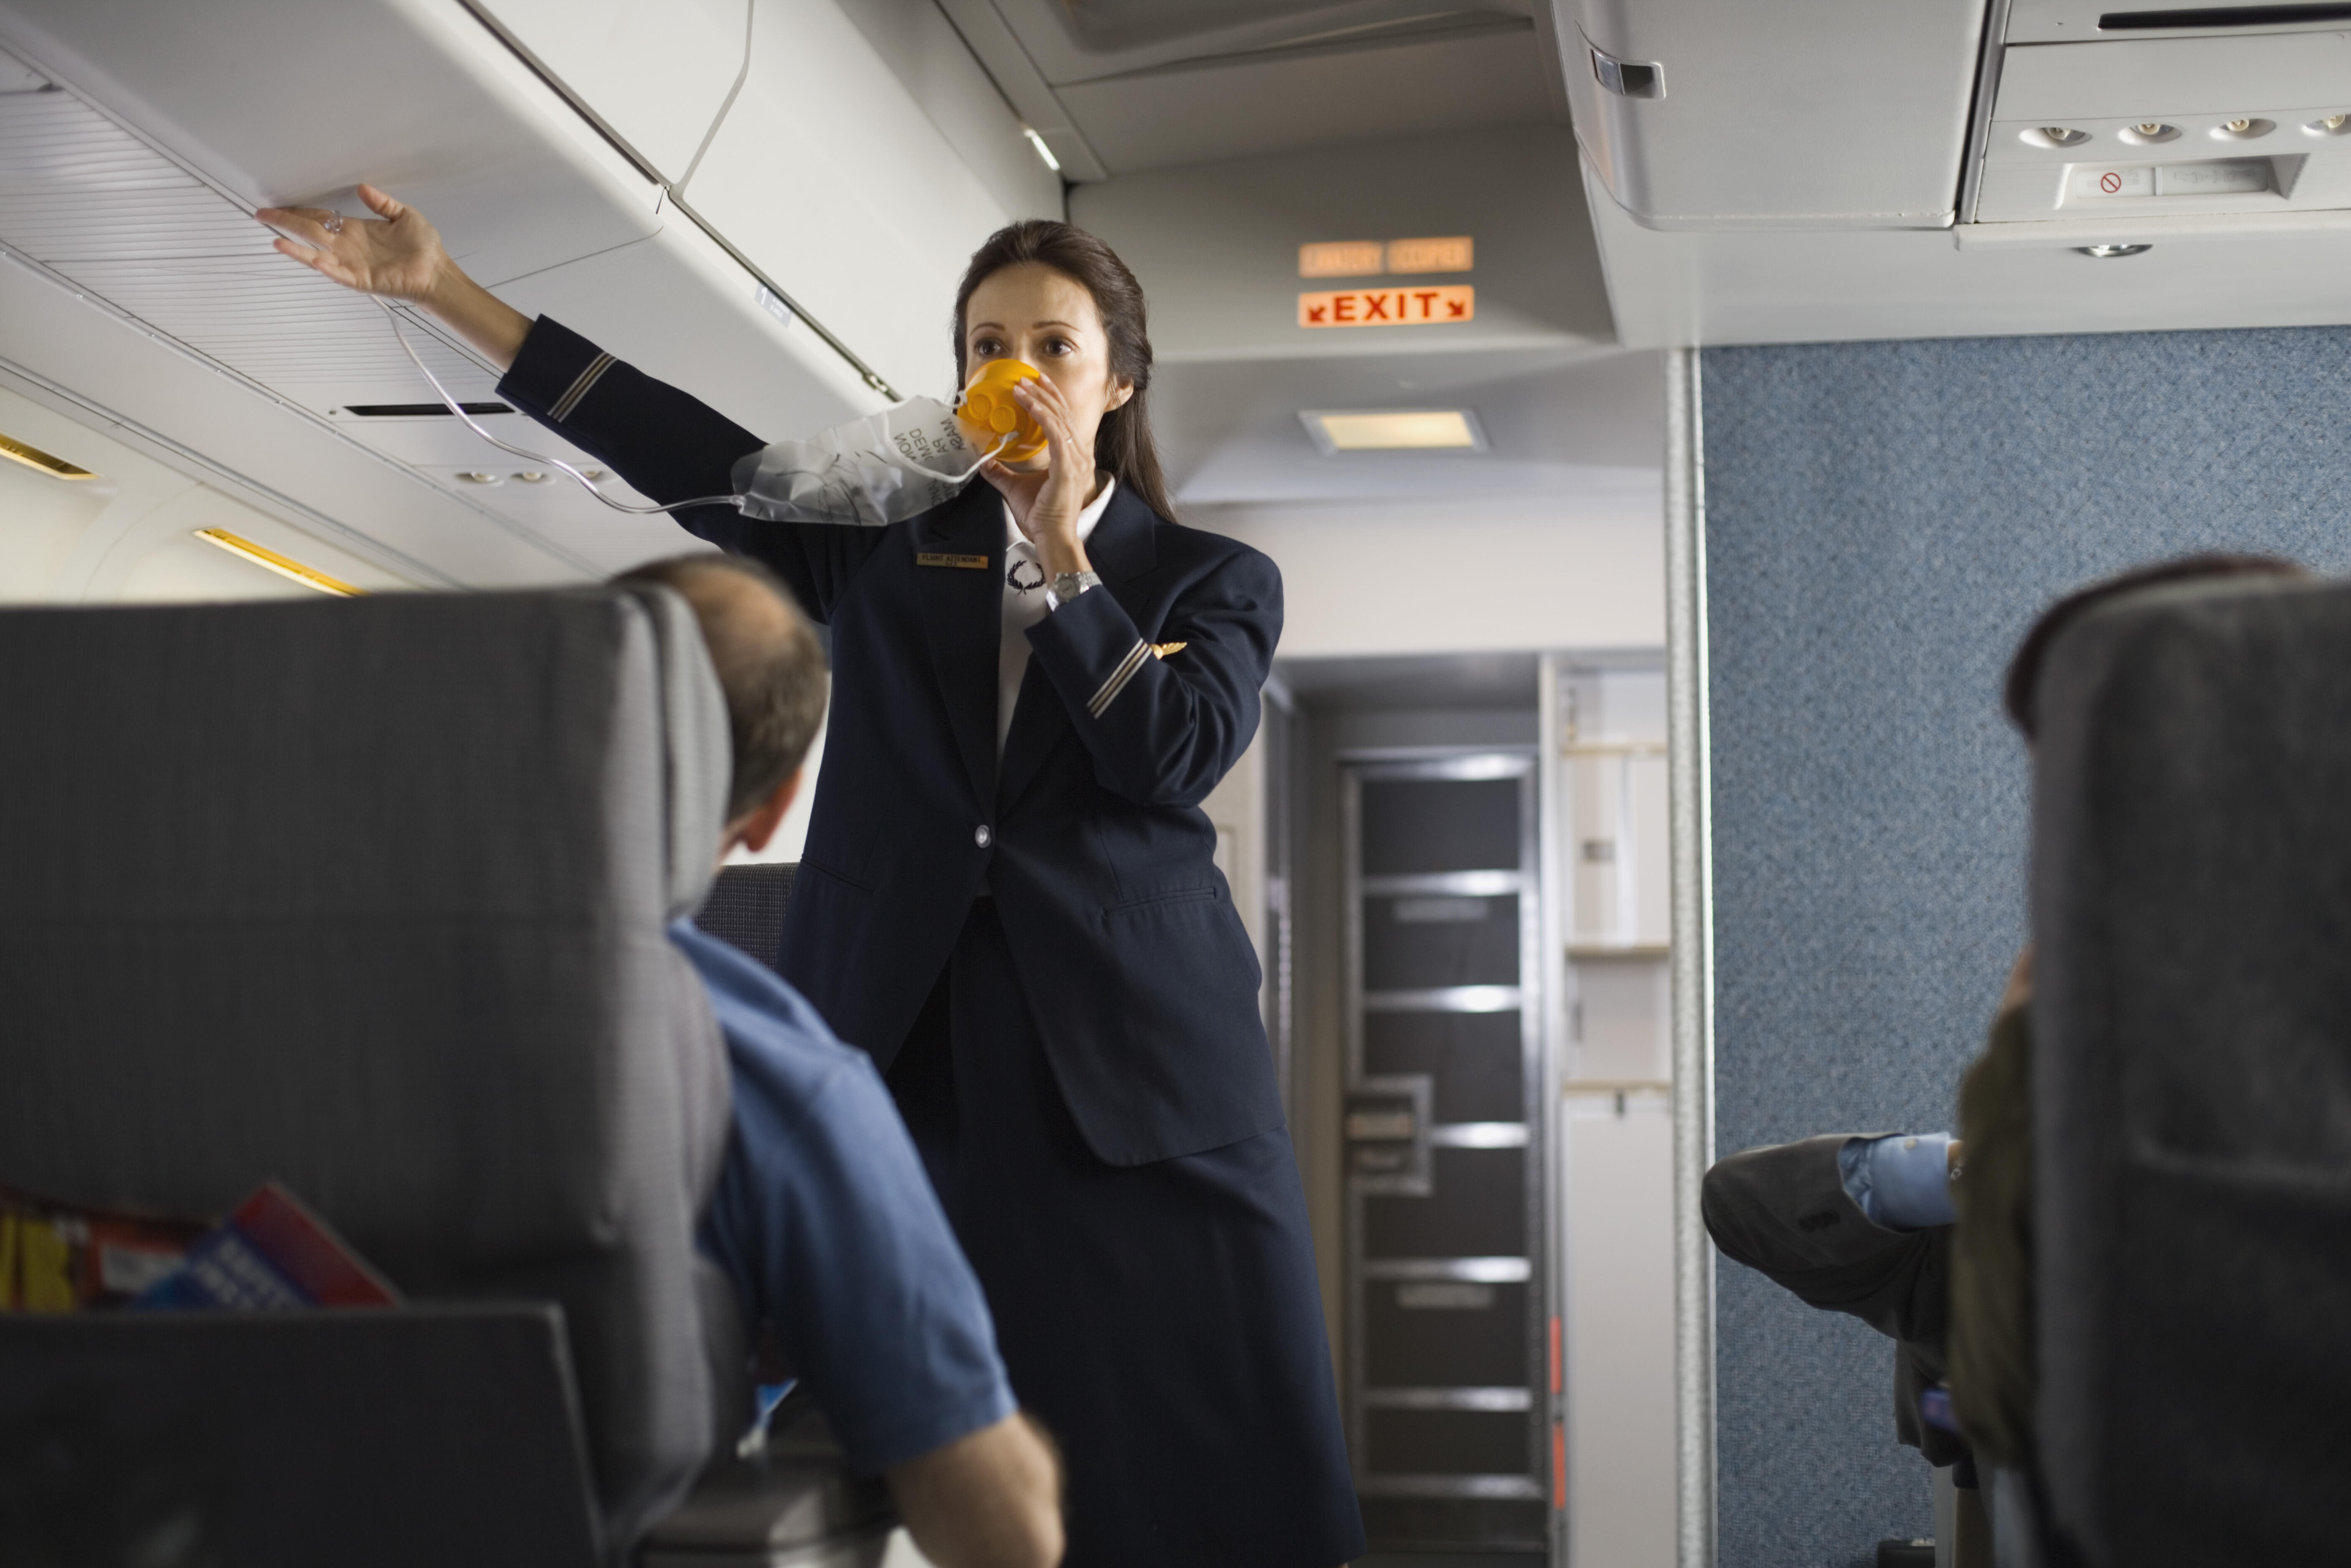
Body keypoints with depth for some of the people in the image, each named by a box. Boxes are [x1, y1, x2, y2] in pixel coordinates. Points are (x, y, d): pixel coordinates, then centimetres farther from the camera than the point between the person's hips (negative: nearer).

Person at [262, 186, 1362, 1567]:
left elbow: (1177, 755, -5)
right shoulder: (892, 533, 16)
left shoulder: (1215, 580, 12)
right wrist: (441, 287, 7)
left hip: (1136, 1049, -1)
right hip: (905, 1039, 2)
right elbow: (673, 444, 11)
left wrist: (1061, 549, -5)